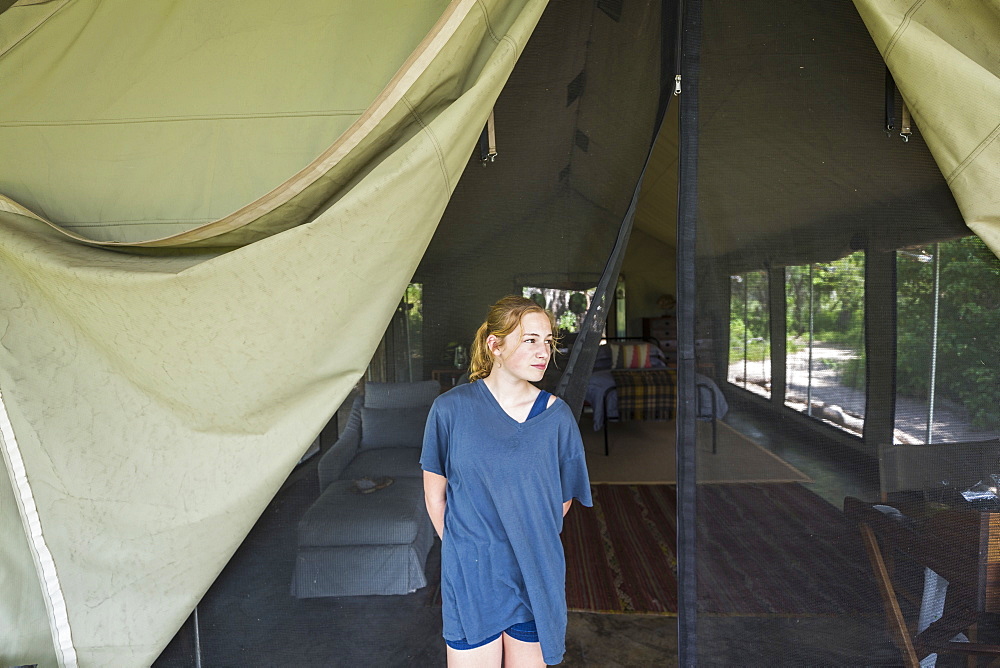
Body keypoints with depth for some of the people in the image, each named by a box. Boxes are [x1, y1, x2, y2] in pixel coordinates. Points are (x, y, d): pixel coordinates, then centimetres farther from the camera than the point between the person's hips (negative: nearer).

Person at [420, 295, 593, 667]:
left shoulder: (557, 416, -6)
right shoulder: (451, 409, -11)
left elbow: (565, 498, 7)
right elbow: (435, 496, -1)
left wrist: (529, 541, 11)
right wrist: (464, 549, 6)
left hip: (535, 579, 2)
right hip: (470, 580, -1)